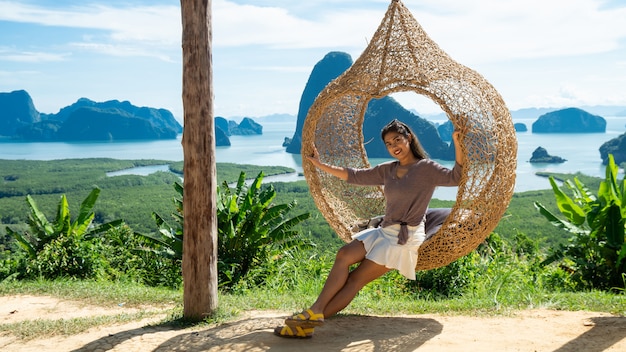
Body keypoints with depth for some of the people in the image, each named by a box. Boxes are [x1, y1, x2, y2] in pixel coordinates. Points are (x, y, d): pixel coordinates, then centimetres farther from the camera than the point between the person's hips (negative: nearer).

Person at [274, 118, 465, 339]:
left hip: (405, 238, -6)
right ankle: (315, 312, -22)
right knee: (344, 255, -16)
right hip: (383, 231, 6)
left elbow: (456, 177, -16)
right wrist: (320, 165, 16)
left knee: (355, 279, -12)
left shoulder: (426, 168, -5)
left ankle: (310, 322, -13)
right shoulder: (387, 170, 14)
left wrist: (457, 143, -26)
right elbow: (354, 176, 17)